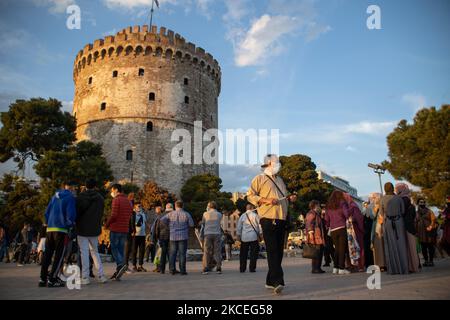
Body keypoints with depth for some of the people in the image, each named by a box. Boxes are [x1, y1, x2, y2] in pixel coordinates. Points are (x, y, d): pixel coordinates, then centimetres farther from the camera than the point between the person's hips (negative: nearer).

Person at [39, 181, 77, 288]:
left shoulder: (55, 196, 16)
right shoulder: (70, 197, -6)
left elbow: (47, 212, 17)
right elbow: (71, 215, -14)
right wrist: (70, 224, 4)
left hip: (50, 228, 7)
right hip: (61, 229, -7)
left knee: (47, 254, 11)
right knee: (59, 255, -1)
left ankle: (43, 279, 15)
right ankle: (52, 280, -3)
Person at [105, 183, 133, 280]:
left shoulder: (116, 200, -10)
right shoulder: (128, 201, 15)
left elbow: (113, 215, -16)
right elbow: (130, 215, 15)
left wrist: (107, 224, -2)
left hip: (115, 229, -7)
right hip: (125, 229, 7)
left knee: (114, 248, 2)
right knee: (120, 249, 10)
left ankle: (121, 264, -17)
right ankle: (118, 272, 10)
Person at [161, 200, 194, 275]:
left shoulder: (171, 214, 0)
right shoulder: (186, 214, -3)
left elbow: (162, 220, -6)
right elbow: (191, 224, -1)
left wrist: (169, 223, 11)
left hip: (173, 237, 1)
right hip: (183, 237, -1)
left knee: (172, 254, 8)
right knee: (182, 254, 1)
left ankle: (172, 270, 8)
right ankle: (182, 270, 0)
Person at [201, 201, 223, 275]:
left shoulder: (205, 214, 3)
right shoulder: (219, 214, 6)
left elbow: (202, 223, 13)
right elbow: (220, 224, 11)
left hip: (207, 234, -1)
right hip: (217, 234, 1)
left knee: (206, 252, 3)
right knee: (217, 251, 5)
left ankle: (205, 269, 0)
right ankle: (218, 268, 2)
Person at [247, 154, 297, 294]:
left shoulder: (280, 180, 25)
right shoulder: (259, 178, 3)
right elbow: (250, 195, -3)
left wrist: (289, 198, 10)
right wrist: (265, 200, -15)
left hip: (282, 219, 7)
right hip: (268, 219, -7)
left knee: (279, 251, 8)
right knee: (272, 250, -13)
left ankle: (270, 281, 17)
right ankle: (277, 281, -16)